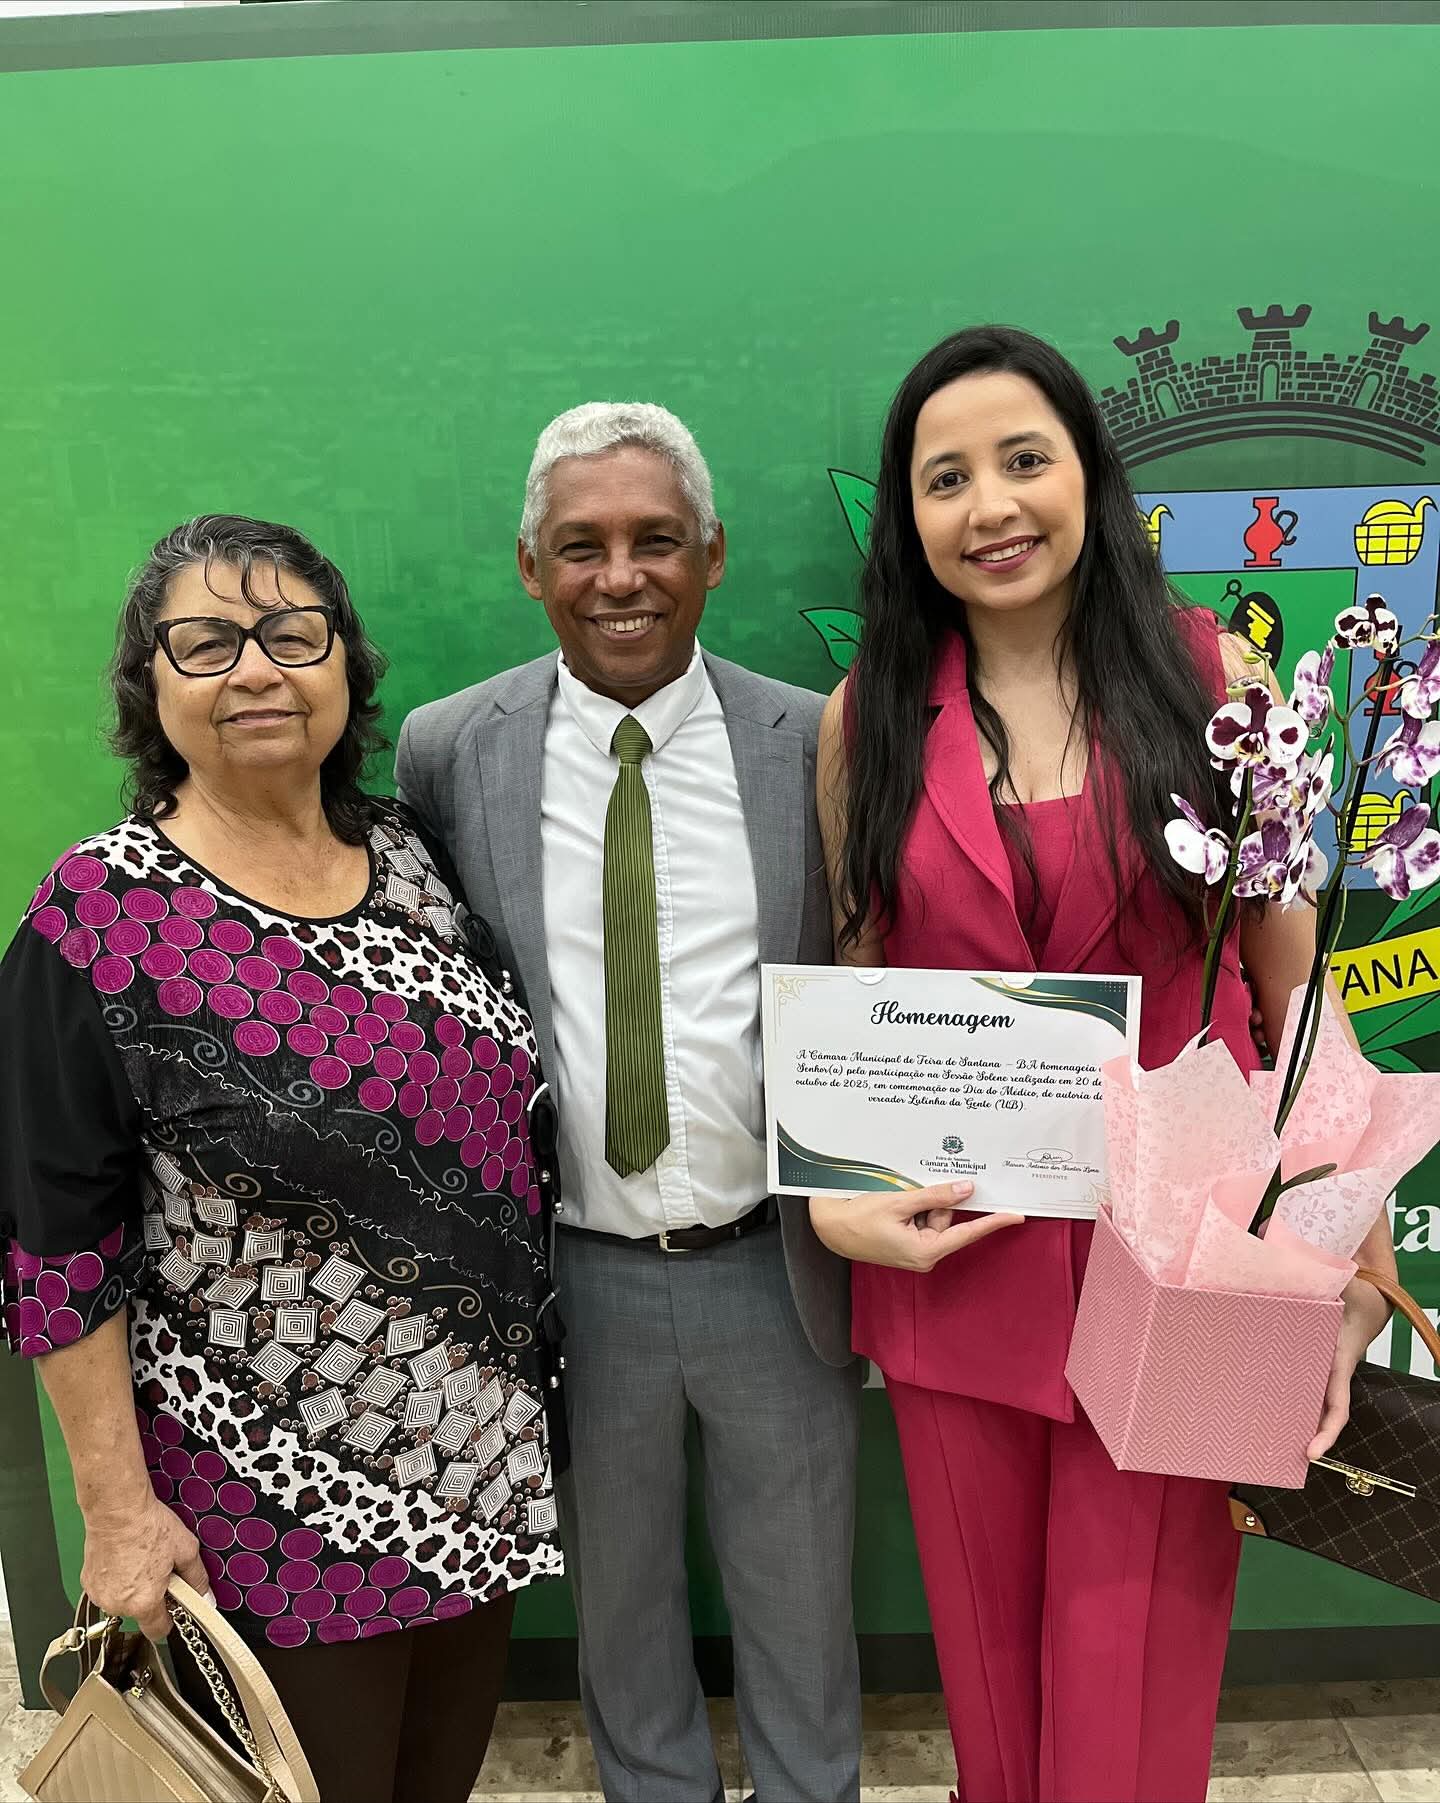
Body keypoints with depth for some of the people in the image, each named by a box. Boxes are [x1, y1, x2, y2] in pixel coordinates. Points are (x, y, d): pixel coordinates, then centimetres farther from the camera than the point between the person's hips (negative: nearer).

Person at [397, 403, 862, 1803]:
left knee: (800, 1597, 23)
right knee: (616, 1594, 25)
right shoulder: (445, 753, -6)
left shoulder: (816, 745, -6)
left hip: (778, 1265, 0)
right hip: (571, 1272, 1)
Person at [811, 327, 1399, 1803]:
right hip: (953, 1254, 2)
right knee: (988, 1667, 19)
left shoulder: (1209, 680, -3)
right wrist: (836, 1197, -6)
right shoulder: (866, 718, 1)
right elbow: (857, 990, 7)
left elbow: (1294, 986, 1)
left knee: (1136, 1684, 11)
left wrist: (1356, 1259, -1)